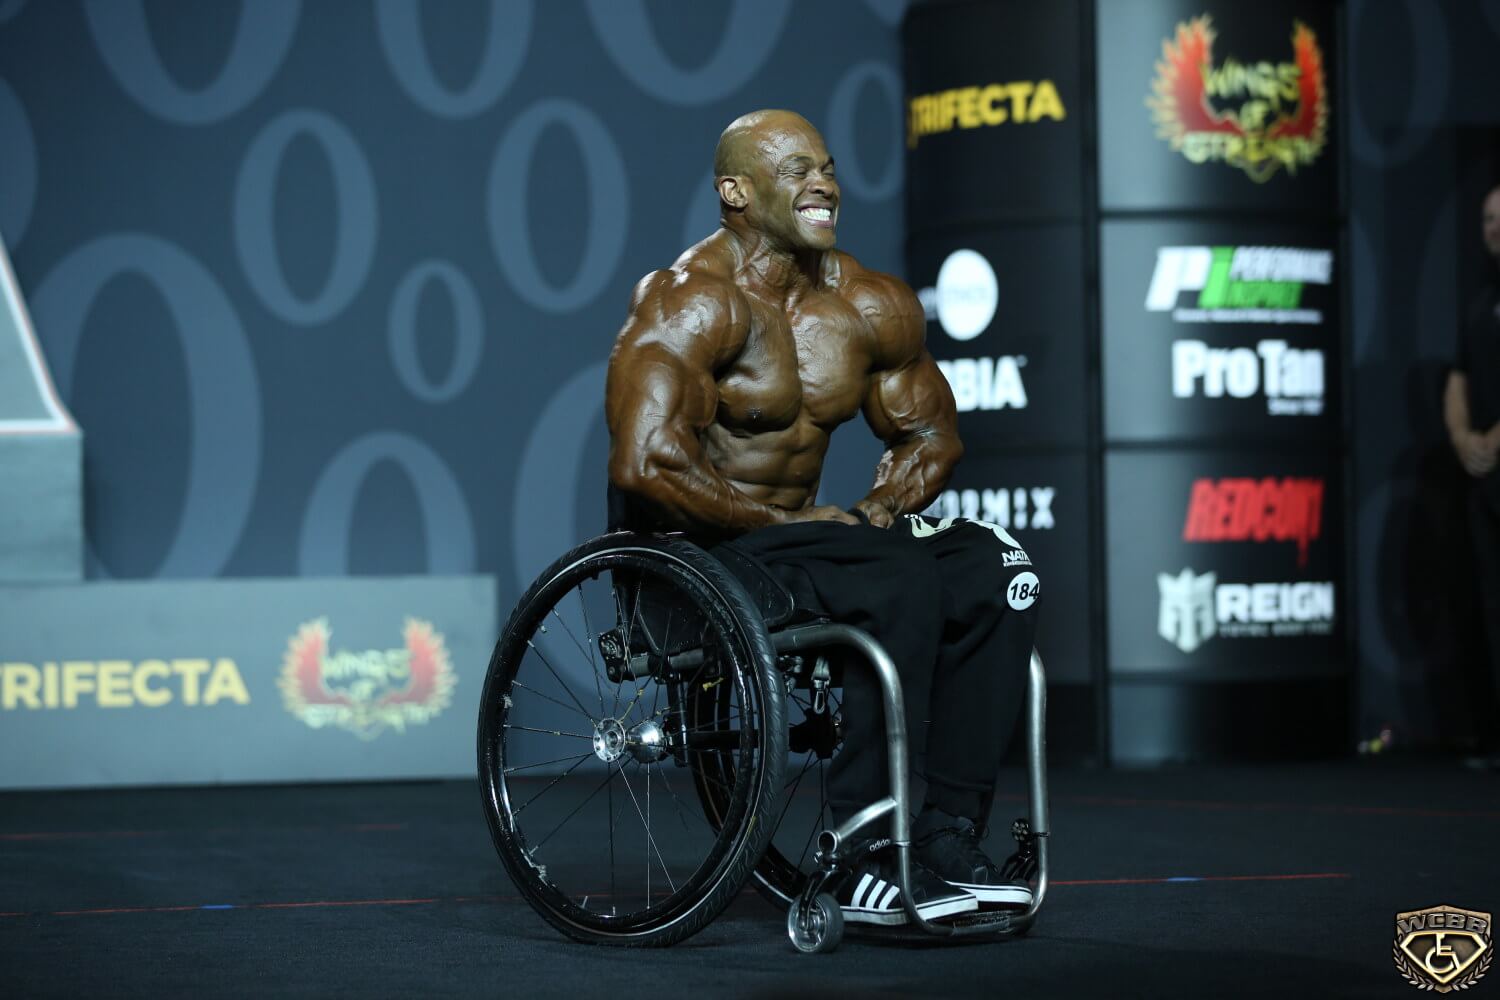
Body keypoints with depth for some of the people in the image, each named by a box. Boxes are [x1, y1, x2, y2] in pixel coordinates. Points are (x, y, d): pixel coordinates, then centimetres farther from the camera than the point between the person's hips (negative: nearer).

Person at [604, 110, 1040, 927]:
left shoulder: (871, 306, 7)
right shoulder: (694, 302, -16)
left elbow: (930, 435, 19)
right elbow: (643, 464, -27)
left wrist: (879, 508, -2)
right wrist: (783, 521, -21)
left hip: (800, 536, 8)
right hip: (698, 554, -8)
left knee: (995, 569, -12)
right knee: (899, 580, -30)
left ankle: (949, 832, -13)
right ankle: (863, 858, -27)